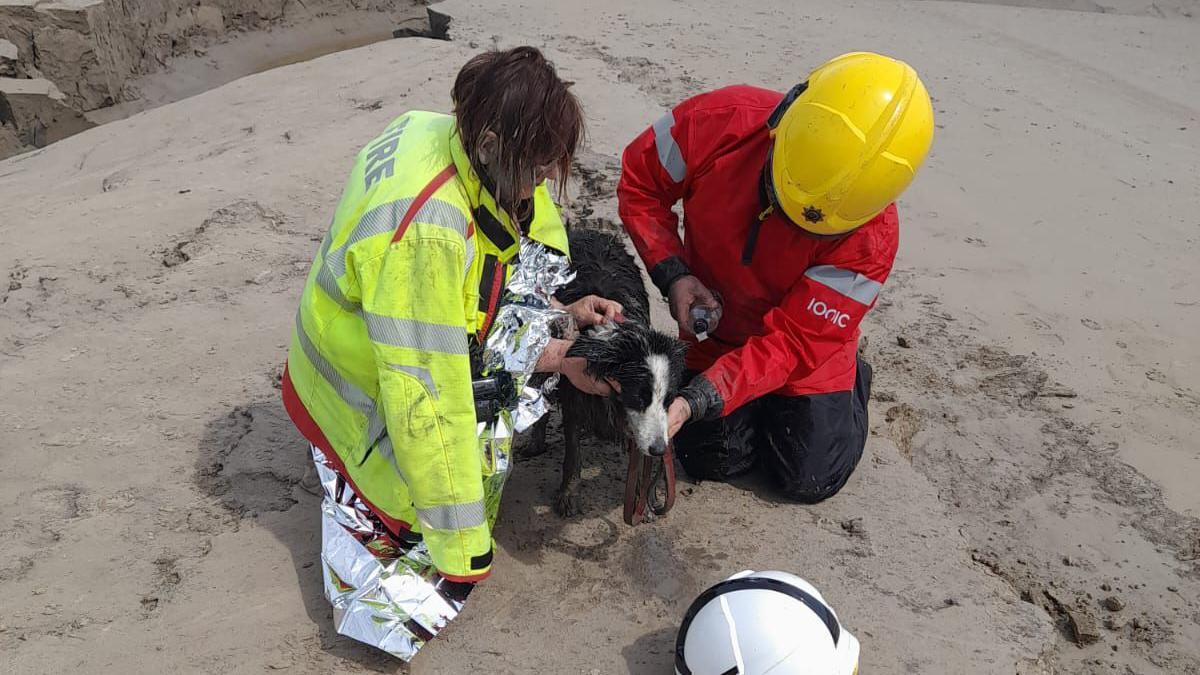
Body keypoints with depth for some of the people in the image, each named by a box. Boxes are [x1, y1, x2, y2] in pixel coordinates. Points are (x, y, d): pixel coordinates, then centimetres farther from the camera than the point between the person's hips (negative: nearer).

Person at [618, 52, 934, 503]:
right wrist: (672, 274, -25)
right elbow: (639, 182, -13)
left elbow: (789, 344, -32)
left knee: (810, 479, 5)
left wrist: (696, 401, -43)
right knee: (710, 461, 3)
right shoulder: (720, 122, -31)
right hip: (717, 332, 2)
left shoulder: (869, 235, -35)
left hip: (806, 354, -1)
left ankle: (853, 382, 32)